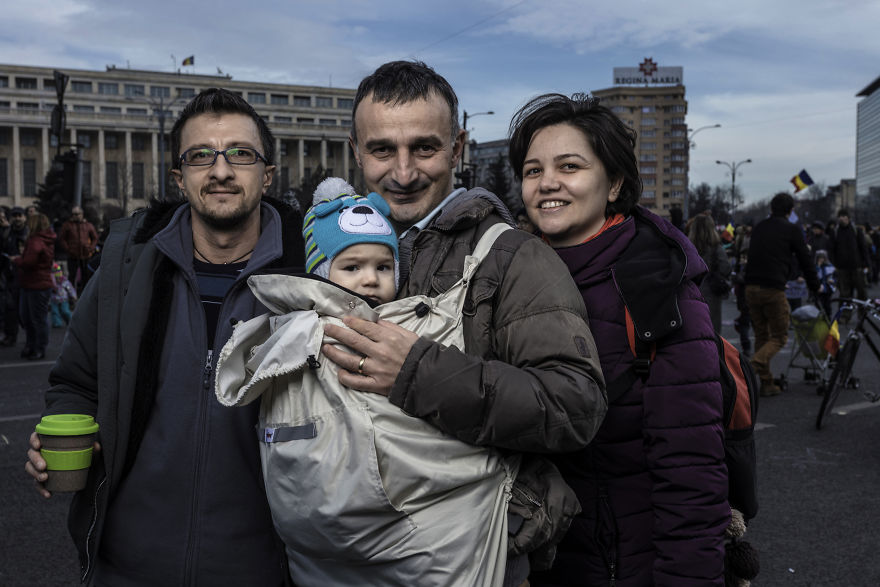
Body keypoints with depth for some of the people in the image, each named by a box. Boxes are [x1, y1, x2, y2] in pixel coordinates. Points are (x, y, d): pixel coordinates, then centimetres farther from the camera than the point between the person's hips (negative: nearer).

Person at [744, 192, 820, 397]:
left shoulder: (759, 227, 16)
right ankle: (753, 365, -20)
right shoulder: (792, 229, 0)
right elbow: (805, 261, 5)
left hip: (751, 288, 5)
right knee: (779, 337, 5)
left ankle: (767, 384, 14)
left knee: (761, 336, 14)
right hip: (773, 290, -5)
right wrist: (814, 286, 18)